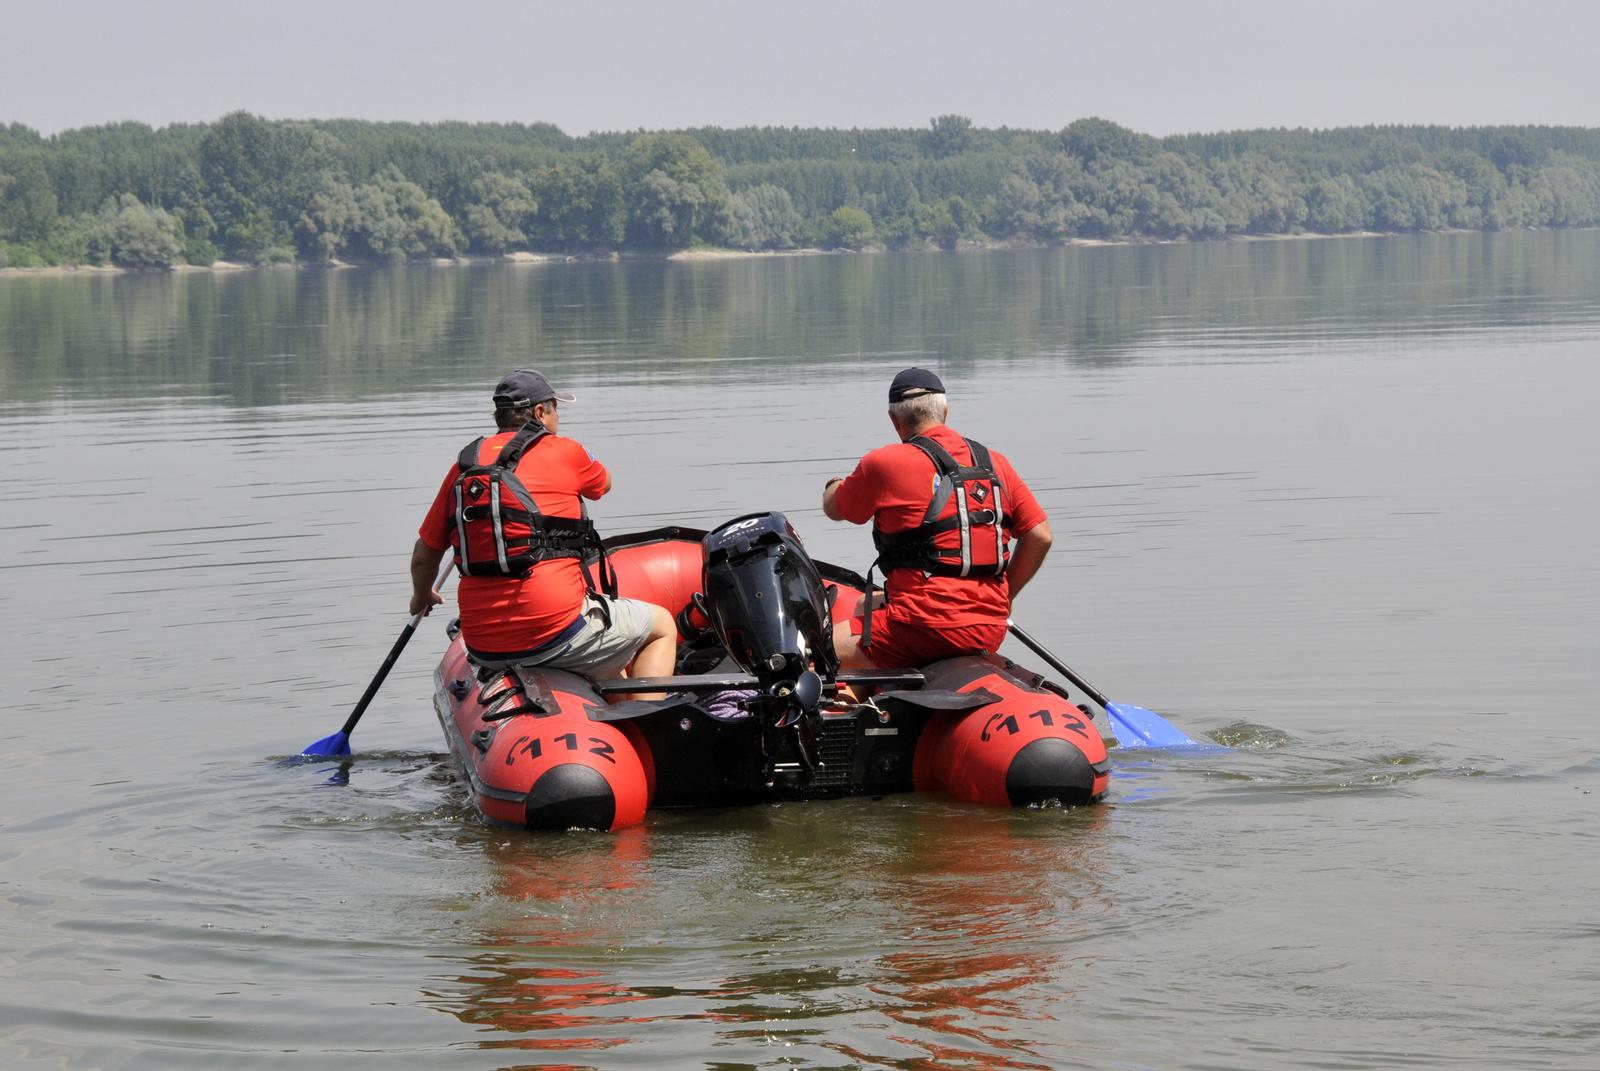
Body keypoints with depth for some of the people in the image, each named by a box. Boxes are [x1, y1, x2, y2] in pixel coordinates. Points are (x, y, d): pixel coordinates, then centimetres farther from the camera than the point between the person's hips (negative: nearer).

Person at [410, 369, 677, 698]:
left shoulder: (463, 466, 11)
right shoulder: (563, 452, -1)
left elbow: (425, 554, 15)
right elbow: (604, 483, 22)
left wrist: (421, 597, 36)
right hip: (553, 631, -6)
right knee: (662, 626, 16)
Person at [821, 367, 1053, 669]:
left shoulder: (885, 463, -4)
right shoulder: (995, 463, 10)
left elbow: (834, 509, 14)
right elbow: (1040, 536, 11)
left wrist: (834, 486, 38)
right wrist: (1003, 598, 21)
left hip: (926, 630, -7)